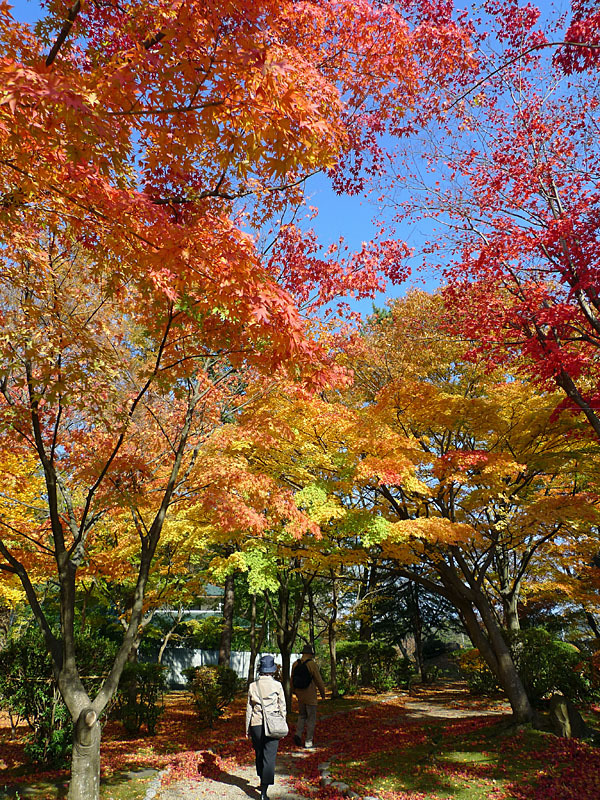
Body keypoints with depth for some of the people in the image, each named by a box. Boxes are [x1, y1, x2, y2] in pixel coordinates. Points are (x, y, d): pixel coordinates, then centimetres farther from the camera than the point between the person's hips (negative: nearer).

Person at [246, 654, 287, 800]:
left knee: (259, 755, 20)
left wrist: (247, 729, 12)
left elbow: (249, 709, 3)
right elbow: (282, 708, -2)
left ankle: (263, 782, 34)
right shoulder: (277, 685, -7)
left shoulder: (253, 686, -3)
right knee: (269, 757, 3)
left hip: (256, 725, 2)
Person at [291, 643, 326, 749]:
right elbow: (319, 680, -12)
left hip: (300, 695, 5)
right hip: (310, 696, -5)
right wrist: (322, 693, 2)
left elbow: (292, 680, 11)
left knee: (302, 715, 22)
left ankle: (298, 734, 4)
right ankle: (308, 742, 9)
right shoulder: (312, 664, -15)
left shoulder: (295, 664, 2)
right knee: (311, 718, 7)